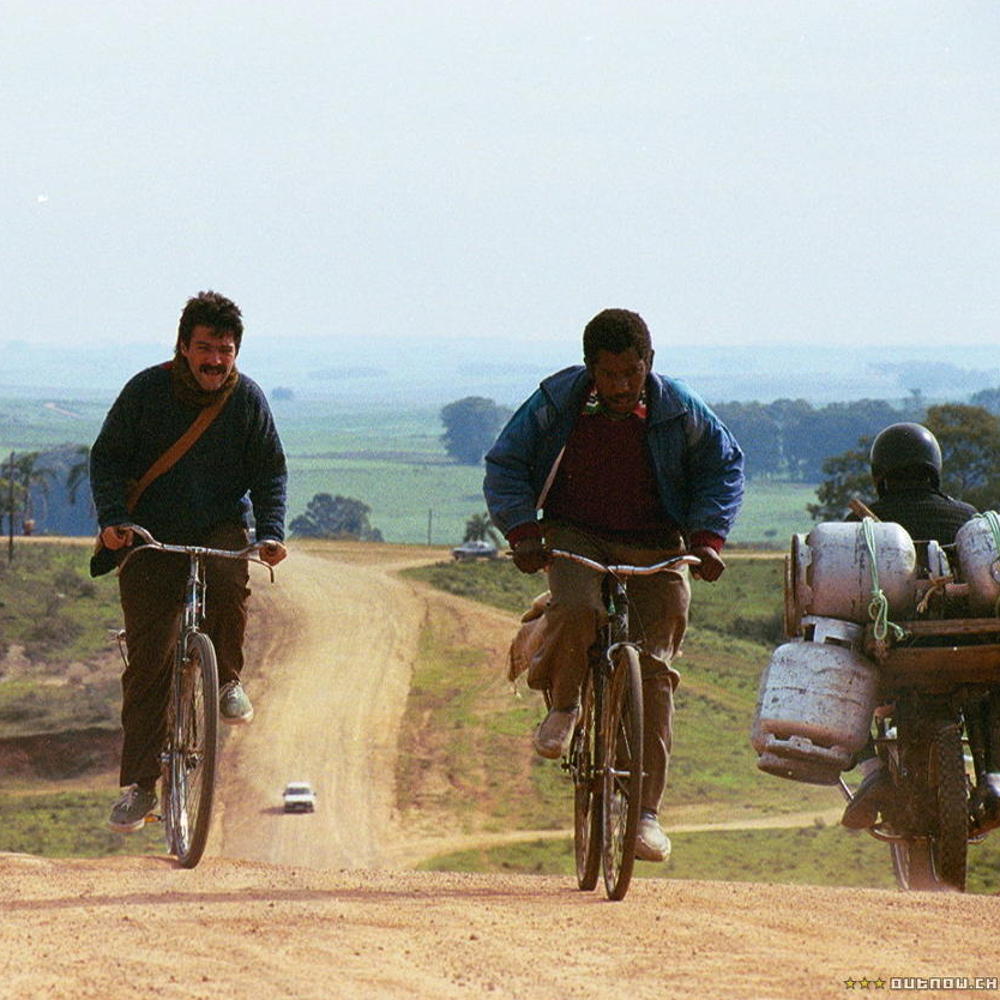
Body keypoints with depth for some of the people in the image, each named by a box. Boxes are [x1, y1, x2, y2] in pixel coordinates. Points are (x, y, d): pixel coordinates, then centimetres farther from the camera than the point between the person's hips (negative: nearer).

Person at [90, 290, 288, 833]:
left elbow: (270, 472, 4)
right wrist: (113, 518, -17)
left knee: (228, 583, -35)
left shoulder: (247, 398, -3)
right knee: (147, 657, -6)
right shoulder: (146, 391, -7)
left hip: (222, 529, 0)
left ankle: (227, 680, -8)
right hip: (150, 538, 0)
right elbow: (107, 457, -2)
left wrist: (271, 532, -12)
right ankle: (139, 784, 1)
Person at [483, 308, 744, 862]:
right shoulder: (555, 403, -10)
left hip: (655, 548, 1)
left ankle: (647, 810, -7)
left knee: (654, 671, -10)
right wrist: (523, 533, -14)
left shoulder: (679, 411, -9)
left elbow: (724, 465, 5)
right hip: (575, 537, -1)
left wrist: (707, 538, -7)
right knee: (575, 610, -34)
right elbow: (505, 465, -1)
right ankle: (562, 706, -2)